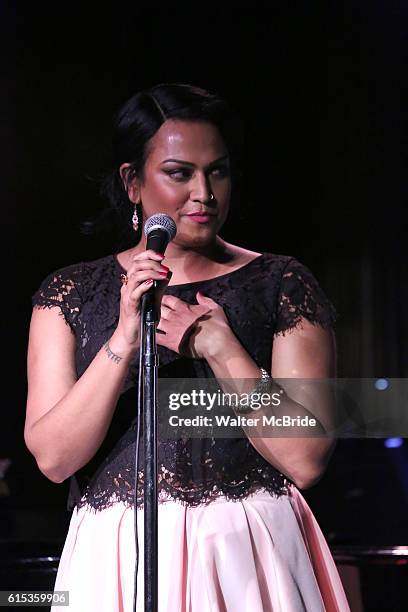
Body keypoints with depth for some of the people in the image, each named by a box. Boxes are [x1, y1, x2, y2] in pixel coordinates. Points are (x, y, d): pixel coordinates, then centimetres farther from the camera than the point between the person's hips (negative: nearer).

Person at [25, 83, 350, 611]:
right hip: (116, 559, 1)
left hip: (248, 555, -1)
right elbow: (53, 458, -7)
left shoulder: (280, 284, 1)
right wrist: (124, 340, -18)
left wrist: (222, 350, -15)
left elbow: (305, 460, -7)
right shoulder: (71, 292, 4)